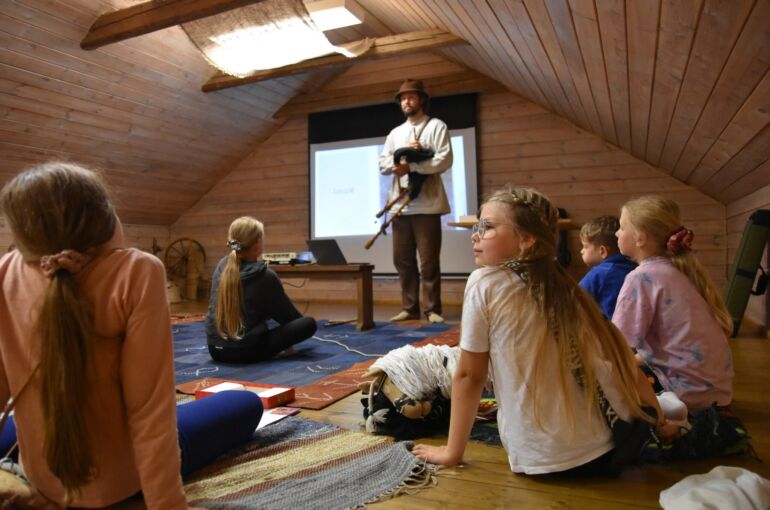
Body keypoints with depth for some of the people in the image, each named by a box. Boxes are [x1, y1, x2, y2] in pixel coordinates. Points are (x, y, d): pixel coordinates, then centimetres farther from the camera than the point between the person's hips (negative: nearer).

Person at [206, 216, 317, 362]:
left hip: (215, 349, 6)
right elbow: (287, 315, 0)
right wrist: (302, 321, 22)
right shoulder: (266, 276, -14)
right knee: (309, 323, 0)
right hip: (246, 351, -6)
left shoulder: (222, 265, 2)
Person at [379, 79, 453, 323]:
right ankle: (409, 308, 16)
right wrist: (404, 152, -6)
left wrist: (409, 166, -12)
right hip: (400, 206, 5)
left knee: (429, 261, -2)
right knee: (403, 260, 7)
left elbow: (444, 161, -9)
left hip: (426, 205, -5)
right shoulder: (395, 133, 20)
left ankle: (432, 309, 6)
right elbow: (383, 165, 11)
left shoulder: (436, 126, 4)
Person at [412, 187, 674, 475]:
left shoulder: (484, 284, -11)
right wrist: (660, 425, 12)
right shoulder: (563, 290, 3)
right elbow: (620, 367, 1)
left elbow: (468, 375, -6)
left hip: (541, 464, -5)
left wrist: (452, 451, 3)